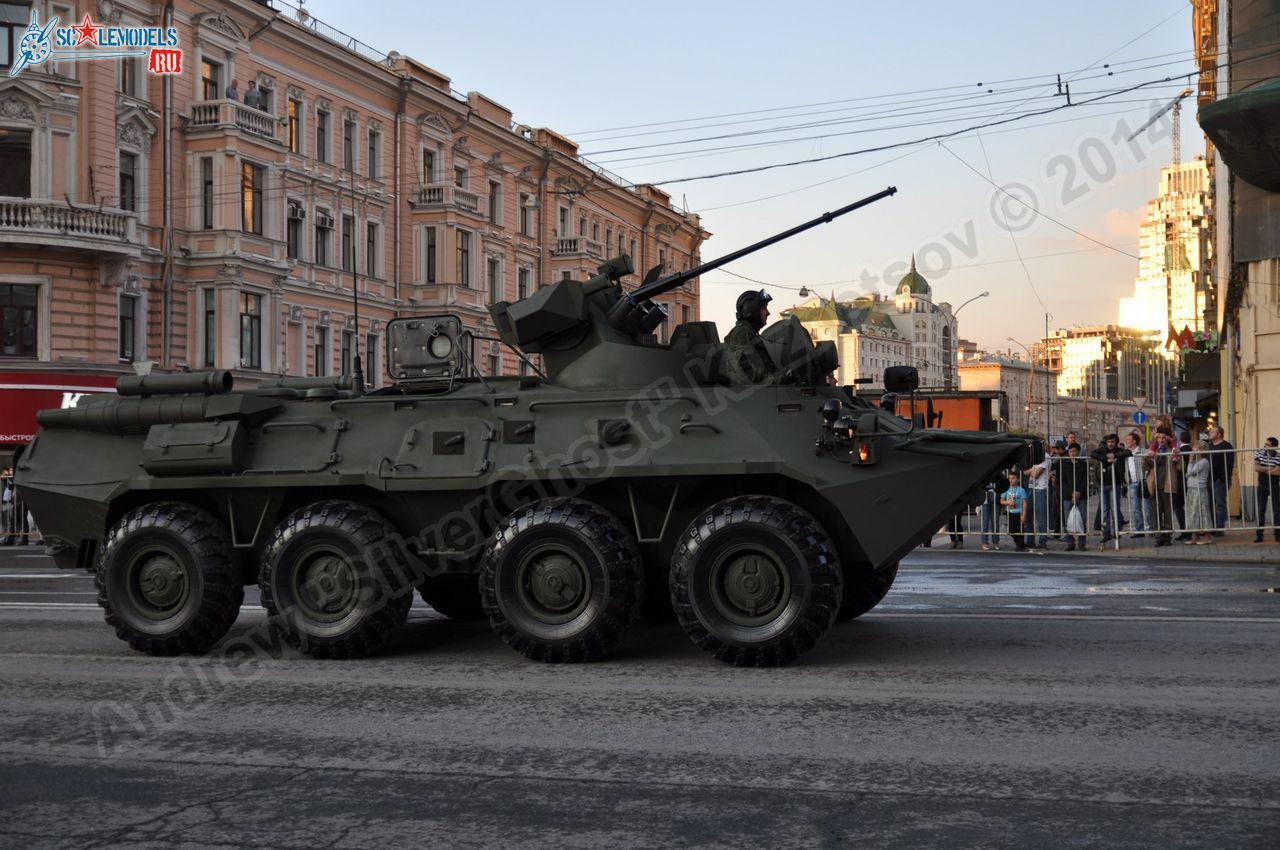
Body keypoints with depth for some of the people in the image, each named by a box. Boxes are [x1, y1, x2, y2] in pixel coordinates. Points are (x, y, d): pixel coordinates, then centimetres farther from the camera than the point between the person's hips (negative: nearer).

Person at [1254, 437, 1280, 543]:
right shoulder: (1259, 453, -2)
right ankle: (1259, 535, 9)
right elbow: (1255, 468, -10)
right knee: (1261, 510, 4)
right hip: (1262, 486, 2)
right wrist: (1269, 468, -15)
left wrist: (1263, 470, -12)